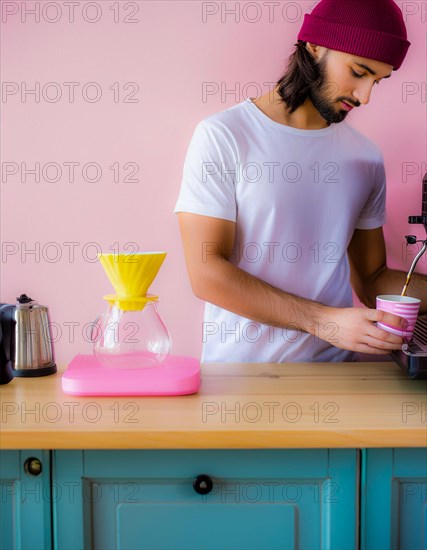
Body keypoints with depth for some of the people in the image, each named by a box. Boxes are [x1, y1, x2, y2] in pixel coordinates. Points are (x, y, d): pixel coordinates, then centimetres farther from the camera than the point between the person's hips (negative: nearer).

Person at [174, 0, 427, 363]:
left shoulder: (366, 157, 11)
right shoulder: (221, 136, -3)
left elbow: (372, 279, 16)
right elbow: (206, 273, -11)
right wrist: (323, 320, -17)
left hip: (334, 367, 4)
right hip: (240, 365, -4)